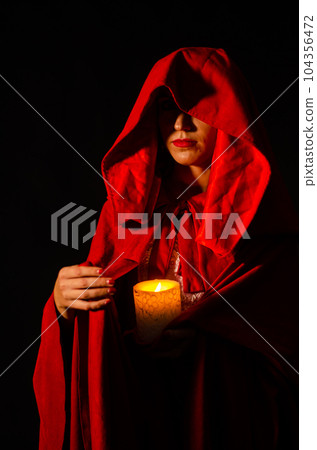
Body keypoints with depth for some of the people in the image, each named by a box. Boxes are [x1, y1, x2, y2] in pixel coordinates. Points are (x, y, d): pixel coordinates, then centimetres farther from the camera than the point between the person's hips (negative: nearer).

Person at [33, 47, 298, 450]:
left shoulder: (261, 209, -9)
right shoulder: (130, 198, -2)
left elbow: (285, 321, -13)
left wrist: (193, 325, -26)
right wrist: (64, 301, -24)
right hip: (134, 392, 2)